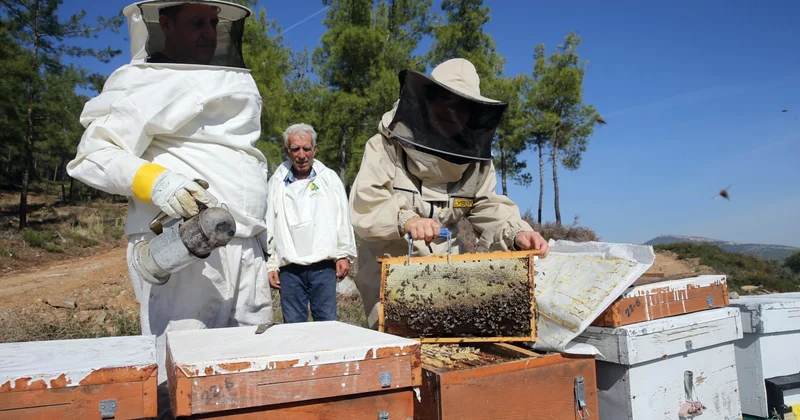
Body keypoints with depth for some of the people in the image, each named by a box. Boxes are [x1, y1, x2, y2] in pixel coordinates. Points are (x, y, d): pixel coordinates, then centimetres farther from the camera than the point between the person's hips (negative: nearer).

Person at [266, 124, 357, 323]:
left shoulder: (329, 178, 7)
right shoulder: (276, 183, 7)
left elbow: (343, 218, 8)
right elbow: (268, 226, 8)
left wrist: (344, 255, 3)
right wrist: (271, 265, 6)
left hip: (324, 265, 0)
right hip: (289, 268, 1)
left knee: (327, 323, 2)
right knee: (293, 325, 6)